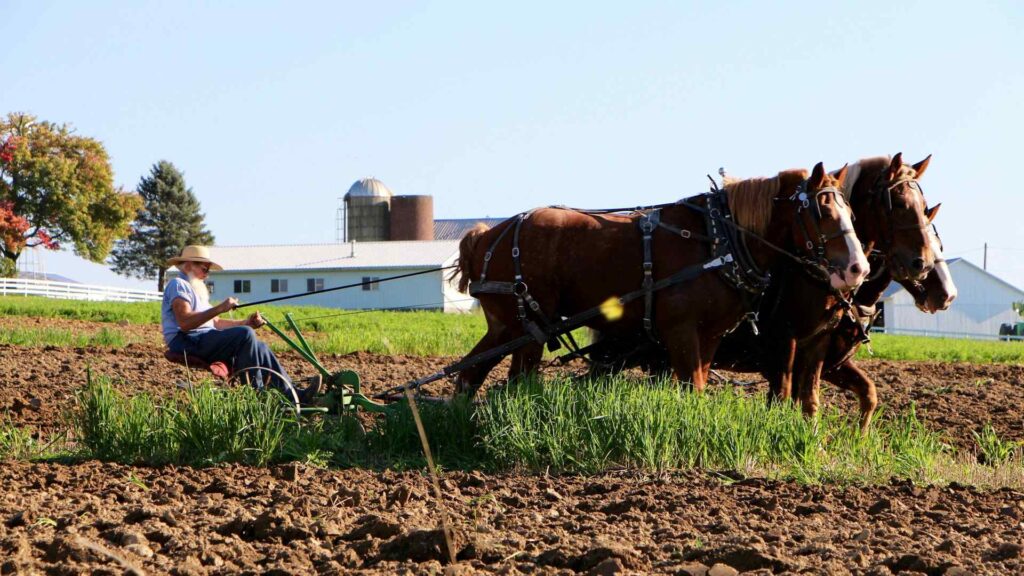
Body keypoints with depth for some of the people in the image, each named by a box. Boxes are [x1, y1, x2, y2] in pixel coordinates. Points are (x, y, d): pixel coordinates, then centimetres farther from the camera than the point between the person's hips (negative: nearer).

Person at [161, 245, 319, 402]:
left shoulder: (194, 289, 28)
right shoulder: (178, 285, -4)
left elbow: (215, 322, 22)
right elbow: (185, 323, -20)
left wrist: (245, 323, 9)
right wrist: (219, 308, -23)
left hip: (204, 342, 10)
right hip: (186, 343, -10)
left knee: (259, 347, 2)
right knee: (245, 334, -25)